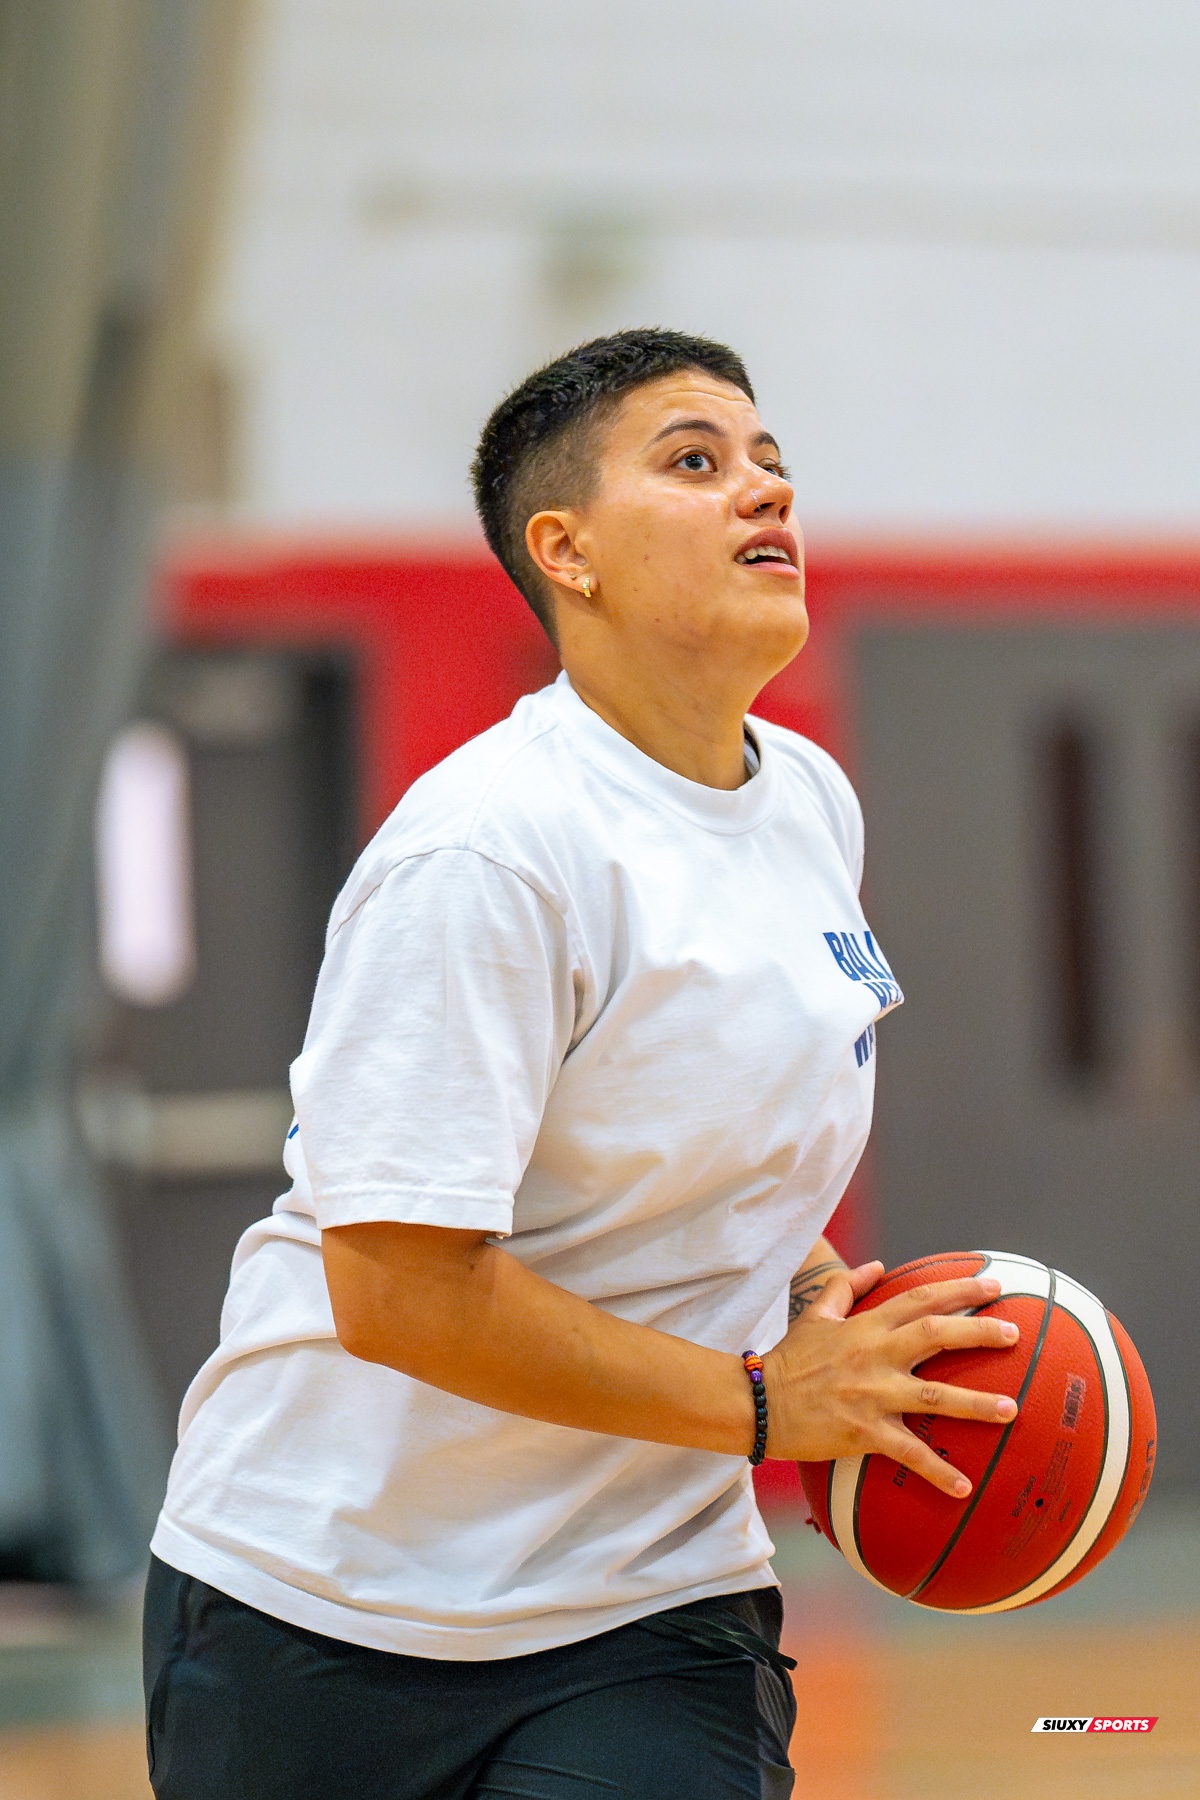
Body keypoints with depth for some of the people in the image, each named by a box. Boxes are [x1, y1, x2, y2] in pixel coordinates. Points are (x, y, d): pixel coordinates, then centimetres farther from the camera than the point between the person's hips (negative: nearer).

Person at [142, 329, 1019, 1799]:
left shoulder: (811, 802, 7)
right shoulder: (490, 848, -20)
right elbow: (398, 1289, -24)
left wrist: (821, 1296, 4)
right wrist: (765, 1404, -18)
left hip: (646, 1619, 5)